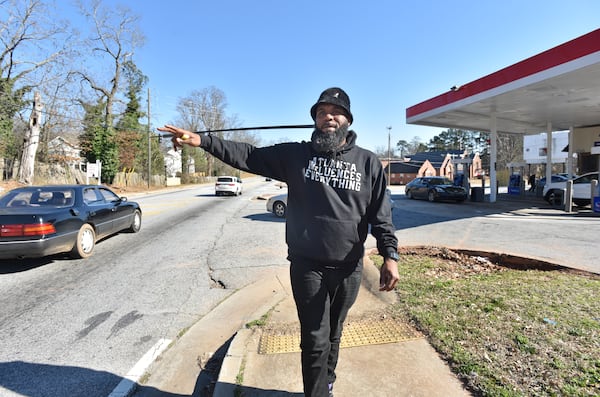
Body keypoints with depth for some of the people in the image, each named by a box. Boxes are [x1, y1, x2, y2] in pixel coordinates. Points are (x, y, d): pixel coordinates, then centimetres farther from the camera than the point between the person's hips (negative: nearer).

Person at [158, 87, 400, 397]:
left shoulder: (368, 162, 1)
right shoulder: (295, 154, -1)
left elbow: (381, 215, -1)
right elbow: (248, 156, -4)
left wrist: (390, 255, -11)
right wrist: (202, 141, -13)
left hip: (349, 268, 2)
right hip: (307, 266, -2)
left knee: (333, 335, 21)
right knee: (315, 340, 3)